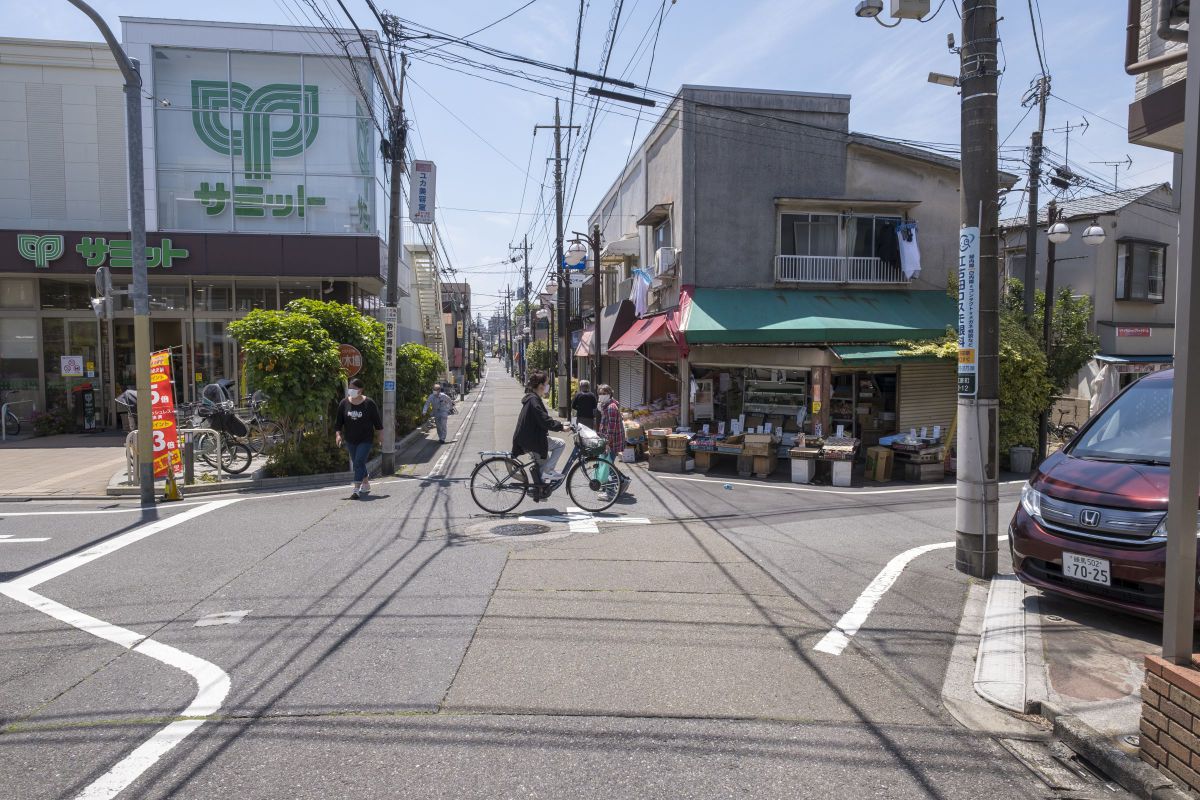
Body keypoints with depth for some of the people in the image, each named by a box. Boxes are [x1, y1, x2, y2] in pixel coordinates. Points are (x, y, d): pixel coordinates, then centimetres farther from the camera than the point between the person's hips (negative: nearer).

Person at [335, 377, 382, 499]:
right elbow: (339, 421, 3)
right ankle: (366, 485, 33)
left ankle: (356, 489, -14)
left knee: (359, 462, -15)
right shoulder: (344, 403, -2)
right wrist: (338, 434, -11)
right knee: (357, 463, 15)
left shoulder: (369, 403, -10)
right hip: (350, 440, 5)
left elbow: (377, 421, -2)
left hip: (366, 440, -5)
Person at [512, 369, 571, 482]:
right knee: (559, 444, -10)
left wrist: (559, 424, 18)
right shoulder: (534, 399, -18)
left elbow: (543, 418, 23)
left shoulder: (531, 398, 16)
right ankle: (547, 471, -6)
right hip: (531, 440, -11)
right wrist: (561, 427, -20)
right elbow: (544, 420, -25)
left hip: (527, 440, 11)